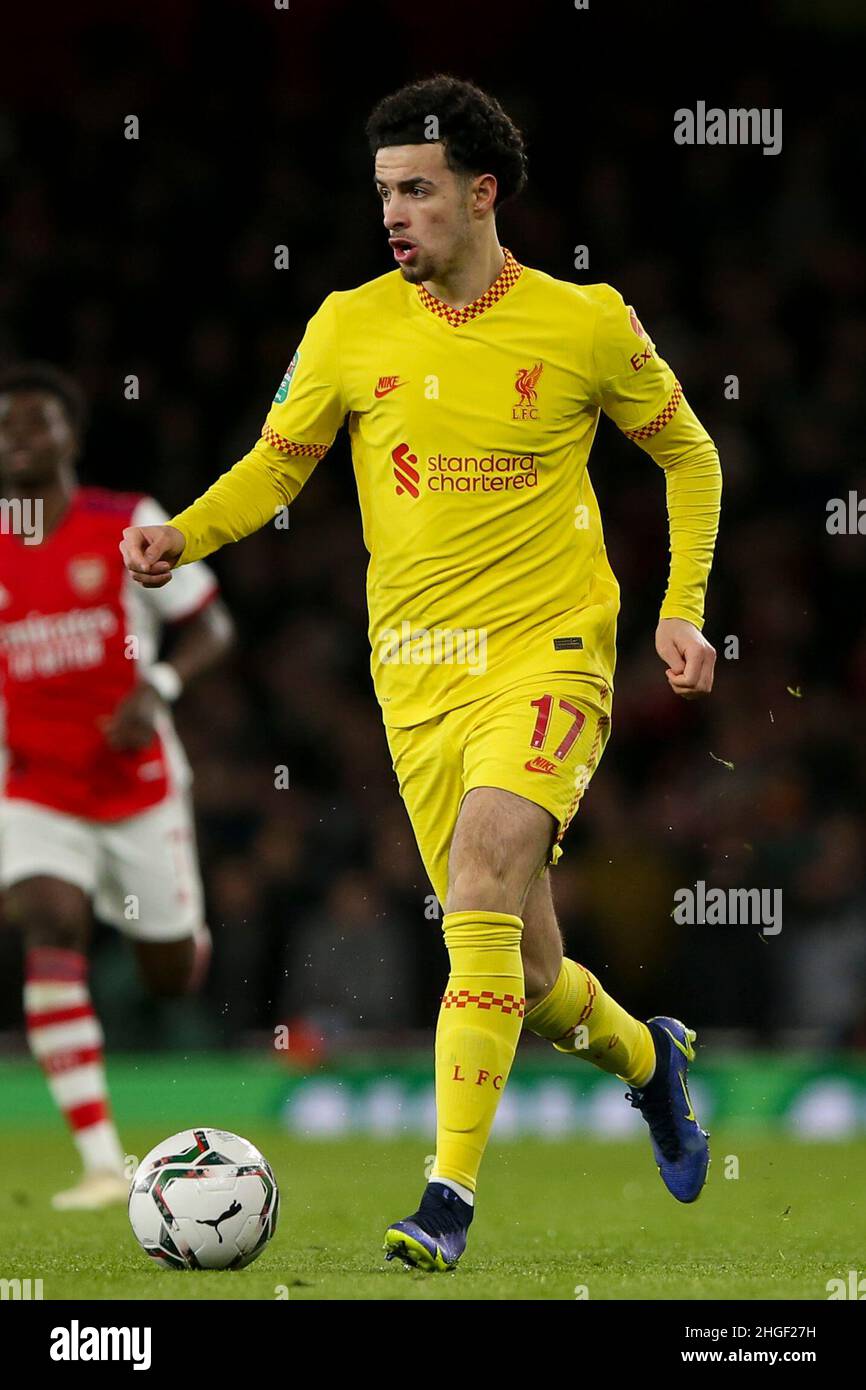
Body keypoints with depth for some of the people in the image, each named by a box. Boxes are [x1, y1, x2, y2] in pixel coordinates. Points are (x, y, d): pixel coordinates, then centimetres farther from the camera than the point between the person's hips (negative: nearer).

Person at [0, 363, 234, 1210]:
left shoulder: (130, 526, -5)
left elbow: (211, 627, -1)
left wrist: (157, 689, -18)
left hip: (139, 783, 0)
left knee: (173, 978, 8)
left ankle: (188, 935, 52)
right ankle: (102, 1164, -28)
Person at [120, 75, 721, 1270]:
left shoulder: (585, 324, -1)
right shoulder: (351, 327, 3)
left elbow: (689, 457, 12)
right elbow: (276, 465, 12)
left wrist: (682, 610, 2)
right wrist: (185, 535, -8)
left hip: (548, 655, -3)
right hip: (417, 676, 3)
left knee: (482, 882, -28)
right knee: (524, 975, 6)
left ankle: (449, 1200, -27)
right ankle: (647, 1057, 41)